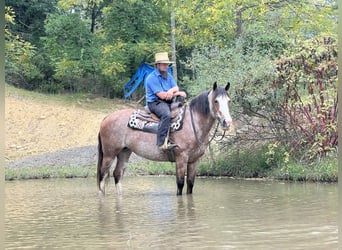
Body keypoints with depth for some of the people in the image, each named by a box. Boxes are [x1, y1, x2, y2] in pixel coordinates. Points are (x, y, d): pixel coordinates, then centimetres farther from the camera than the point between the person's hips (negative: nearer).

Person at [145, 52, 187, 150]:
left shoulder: (169, 76, 17)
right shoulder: (152, 78, -10)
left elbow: (176, 88, 7)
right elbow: (162, 95, -16)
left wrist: (171, 91, -19)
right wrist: (178, 93, -8)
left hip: (168, 102, 9)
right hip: (155, 103, -8)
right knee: (166, 114, -36)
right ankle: (162, 143, -40)